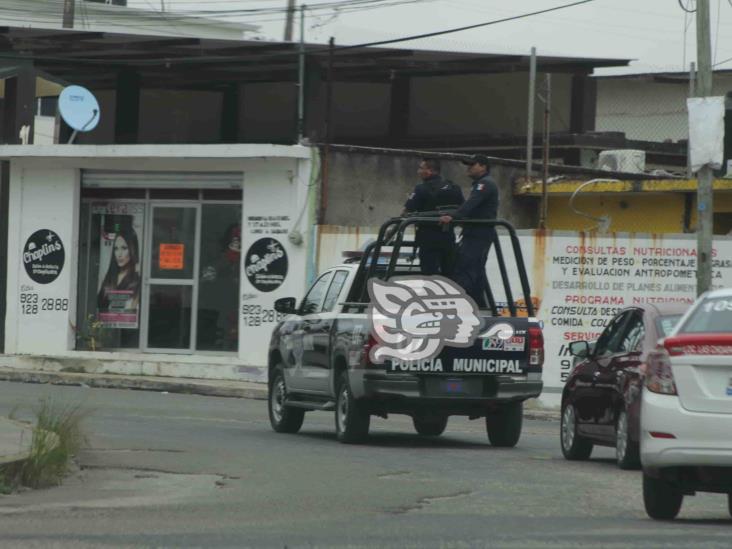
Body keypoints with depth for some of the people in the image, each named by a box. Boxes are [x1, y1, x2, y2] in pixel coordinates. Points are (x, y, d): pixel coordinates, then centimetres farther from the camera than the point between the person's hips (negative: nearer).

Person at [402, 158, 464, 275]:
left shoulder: (422, 189, -10)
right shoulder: (454, 188, 7)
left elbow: (406, 213, -10)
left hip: (429, 238, -6)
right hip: (449, 238, 6)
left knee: (430, 274, -5)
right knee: (449, 274, 13)